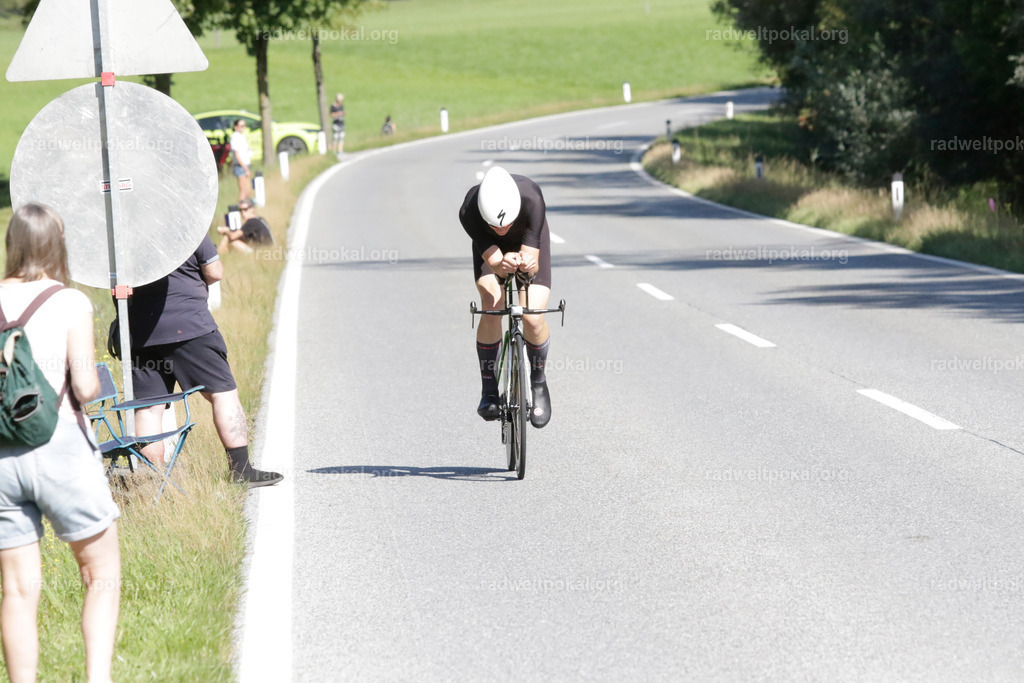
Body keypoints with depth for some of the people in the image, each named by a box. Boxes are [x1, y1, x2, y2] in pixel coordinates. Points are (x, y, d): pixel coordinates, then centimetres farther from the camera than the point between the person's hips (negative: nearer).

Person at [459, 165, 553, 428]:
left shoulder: (531, 199, -41)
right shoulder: (469, 211, -38)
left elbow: (532, 259, -37)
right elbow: (492, 260, -37)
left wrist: (527, 263, -59)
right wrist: (502, 264, -60)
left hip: (529, 241, 0)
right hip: (490, 247, 0)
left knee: (533, 317, -17)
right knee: (491, 308, -23)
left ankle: (538, 382, 11)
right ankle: (489, 391, -7)